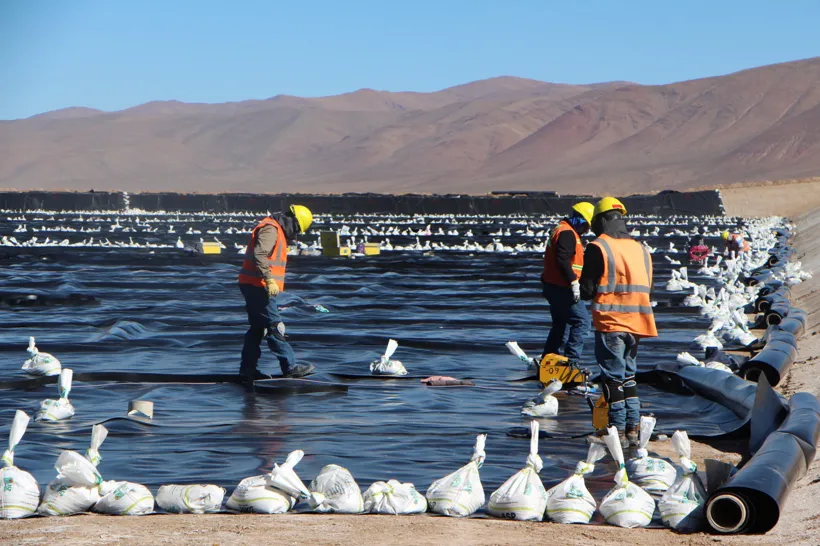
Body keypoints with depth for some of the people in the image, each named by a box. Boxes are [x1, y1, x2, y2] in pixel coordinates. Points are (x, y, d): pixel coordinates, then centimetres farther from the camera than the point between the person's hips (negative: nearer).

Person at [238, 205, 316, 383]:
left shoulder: (276, 231, 21)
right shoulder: (271, 229, -13)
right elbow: (259, 255, -26)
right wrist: (269, 280, -29)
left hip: (254, 287, 11)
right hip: (258, 286, -11)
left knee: (257, 329, 13)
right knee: (275, 327, -8)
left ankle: (248, 370, 16)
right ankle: (290, 366, -7)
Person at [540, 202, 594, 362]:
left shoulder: (560, 230, 19)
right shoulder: (567, 233, -15)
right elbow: (562, 259, -26)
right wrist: (574, 282, -26)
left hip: (553, 287, 11)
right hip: (562, 289, -11)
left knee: (560, 324, 20)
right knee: (581, 322, -10)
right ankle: (571, 360, -14)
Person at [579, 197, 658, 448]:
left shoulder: (598, 248, -10)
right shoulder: (641, 249, 9)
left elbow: (586, 290, -9)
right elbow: (646, 289, 15)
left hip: (610, 323, -6)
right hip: (636, 322, 6)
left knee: (613, 376, 0)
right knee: (629, 375, 16)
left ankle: (618, 429, -1)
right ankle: (633, 428, 14)